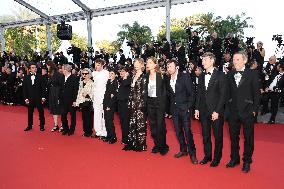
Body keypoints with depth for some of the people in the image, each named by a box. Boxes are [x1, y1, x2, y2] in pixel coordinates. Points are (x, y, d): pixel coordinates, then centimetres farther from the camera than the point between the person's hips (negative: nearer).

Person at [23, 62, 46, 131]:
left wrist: (43, 97, -6)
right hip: (30, 98, 2)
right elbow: (24, 89, 4)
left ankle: (42, 126, 14)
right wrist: (26, 98, -2)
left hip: (39, 98, -2)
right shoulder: (26, 77, 3)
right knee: (30, 112, 11)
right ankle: (29, 126, 24)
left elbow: (43, 88, -2)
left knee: (41, 112, 4)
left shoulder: (40, 77, -2)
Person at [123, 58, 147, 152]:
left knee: (140, 123, -1)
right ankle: (132, 143, 20)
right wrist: (130, 102, 9)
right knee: (132, 123, 10)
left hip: (140, 103, -7)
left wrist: (141, 104, -15)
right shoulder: (133, 76, 15)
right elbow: (131, 90, 15)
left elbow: (144, 91, -10)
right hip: (133, 103, 7)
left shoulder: (144, 77, -5)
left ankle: (141, 144, 10)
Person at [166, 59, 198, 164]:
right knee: (178, 131, 11)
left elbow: (191, 93, -7)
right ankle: (183, 150, 27)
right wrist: (170, 109, 9)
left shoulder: (185, 76, -6)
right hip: (174, 109, 5)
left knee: (187, 131, -6)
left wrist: (189, 107, -11)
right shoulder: (168, 80, 9)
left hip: (184, 108, -5)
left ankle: (192, 153, 7)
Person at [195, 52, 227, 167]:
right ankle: (207, 156, 28)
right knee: (205, 135, 12)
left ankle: (217, 158, 23)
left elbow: (223, 95, -10)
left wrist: (217, 111, -15)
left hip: (216, 111, -5)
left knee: (218, 136, 7)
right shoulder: (201, 76, 11)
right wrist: (197, 108, 6)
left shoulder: (220, 75, -6)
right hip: (204, 111, 5)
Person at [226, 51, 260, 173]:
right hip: (233, 111, 3)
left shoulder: (252, 74, -3)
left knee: (248, 137, 8)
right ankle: (234, 159, 29)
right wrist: (228, 107, 0)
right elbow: (228, 93, 6)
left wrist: (255, 109, -8)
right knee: (233, 136, 13)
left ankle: (247, 161, 23)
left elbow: (256, 93, -3)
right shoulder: (230, 75, 6)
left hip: (247, 111, -3)